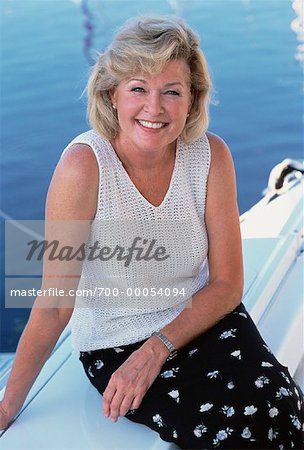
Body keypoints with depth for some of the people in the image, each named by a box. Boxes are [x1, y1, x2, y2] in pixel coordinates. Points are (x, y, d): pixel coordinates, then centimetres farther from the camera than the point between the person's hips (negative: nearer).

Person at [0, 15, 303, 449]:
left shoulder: (211, 155, -11)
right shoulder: (84, 166, -21)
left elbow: (226, 284, -5)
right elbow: (55, 306, -16)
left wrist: (156, 349, -16)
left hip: (201, 318, 3)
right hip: (114, 341, -3)